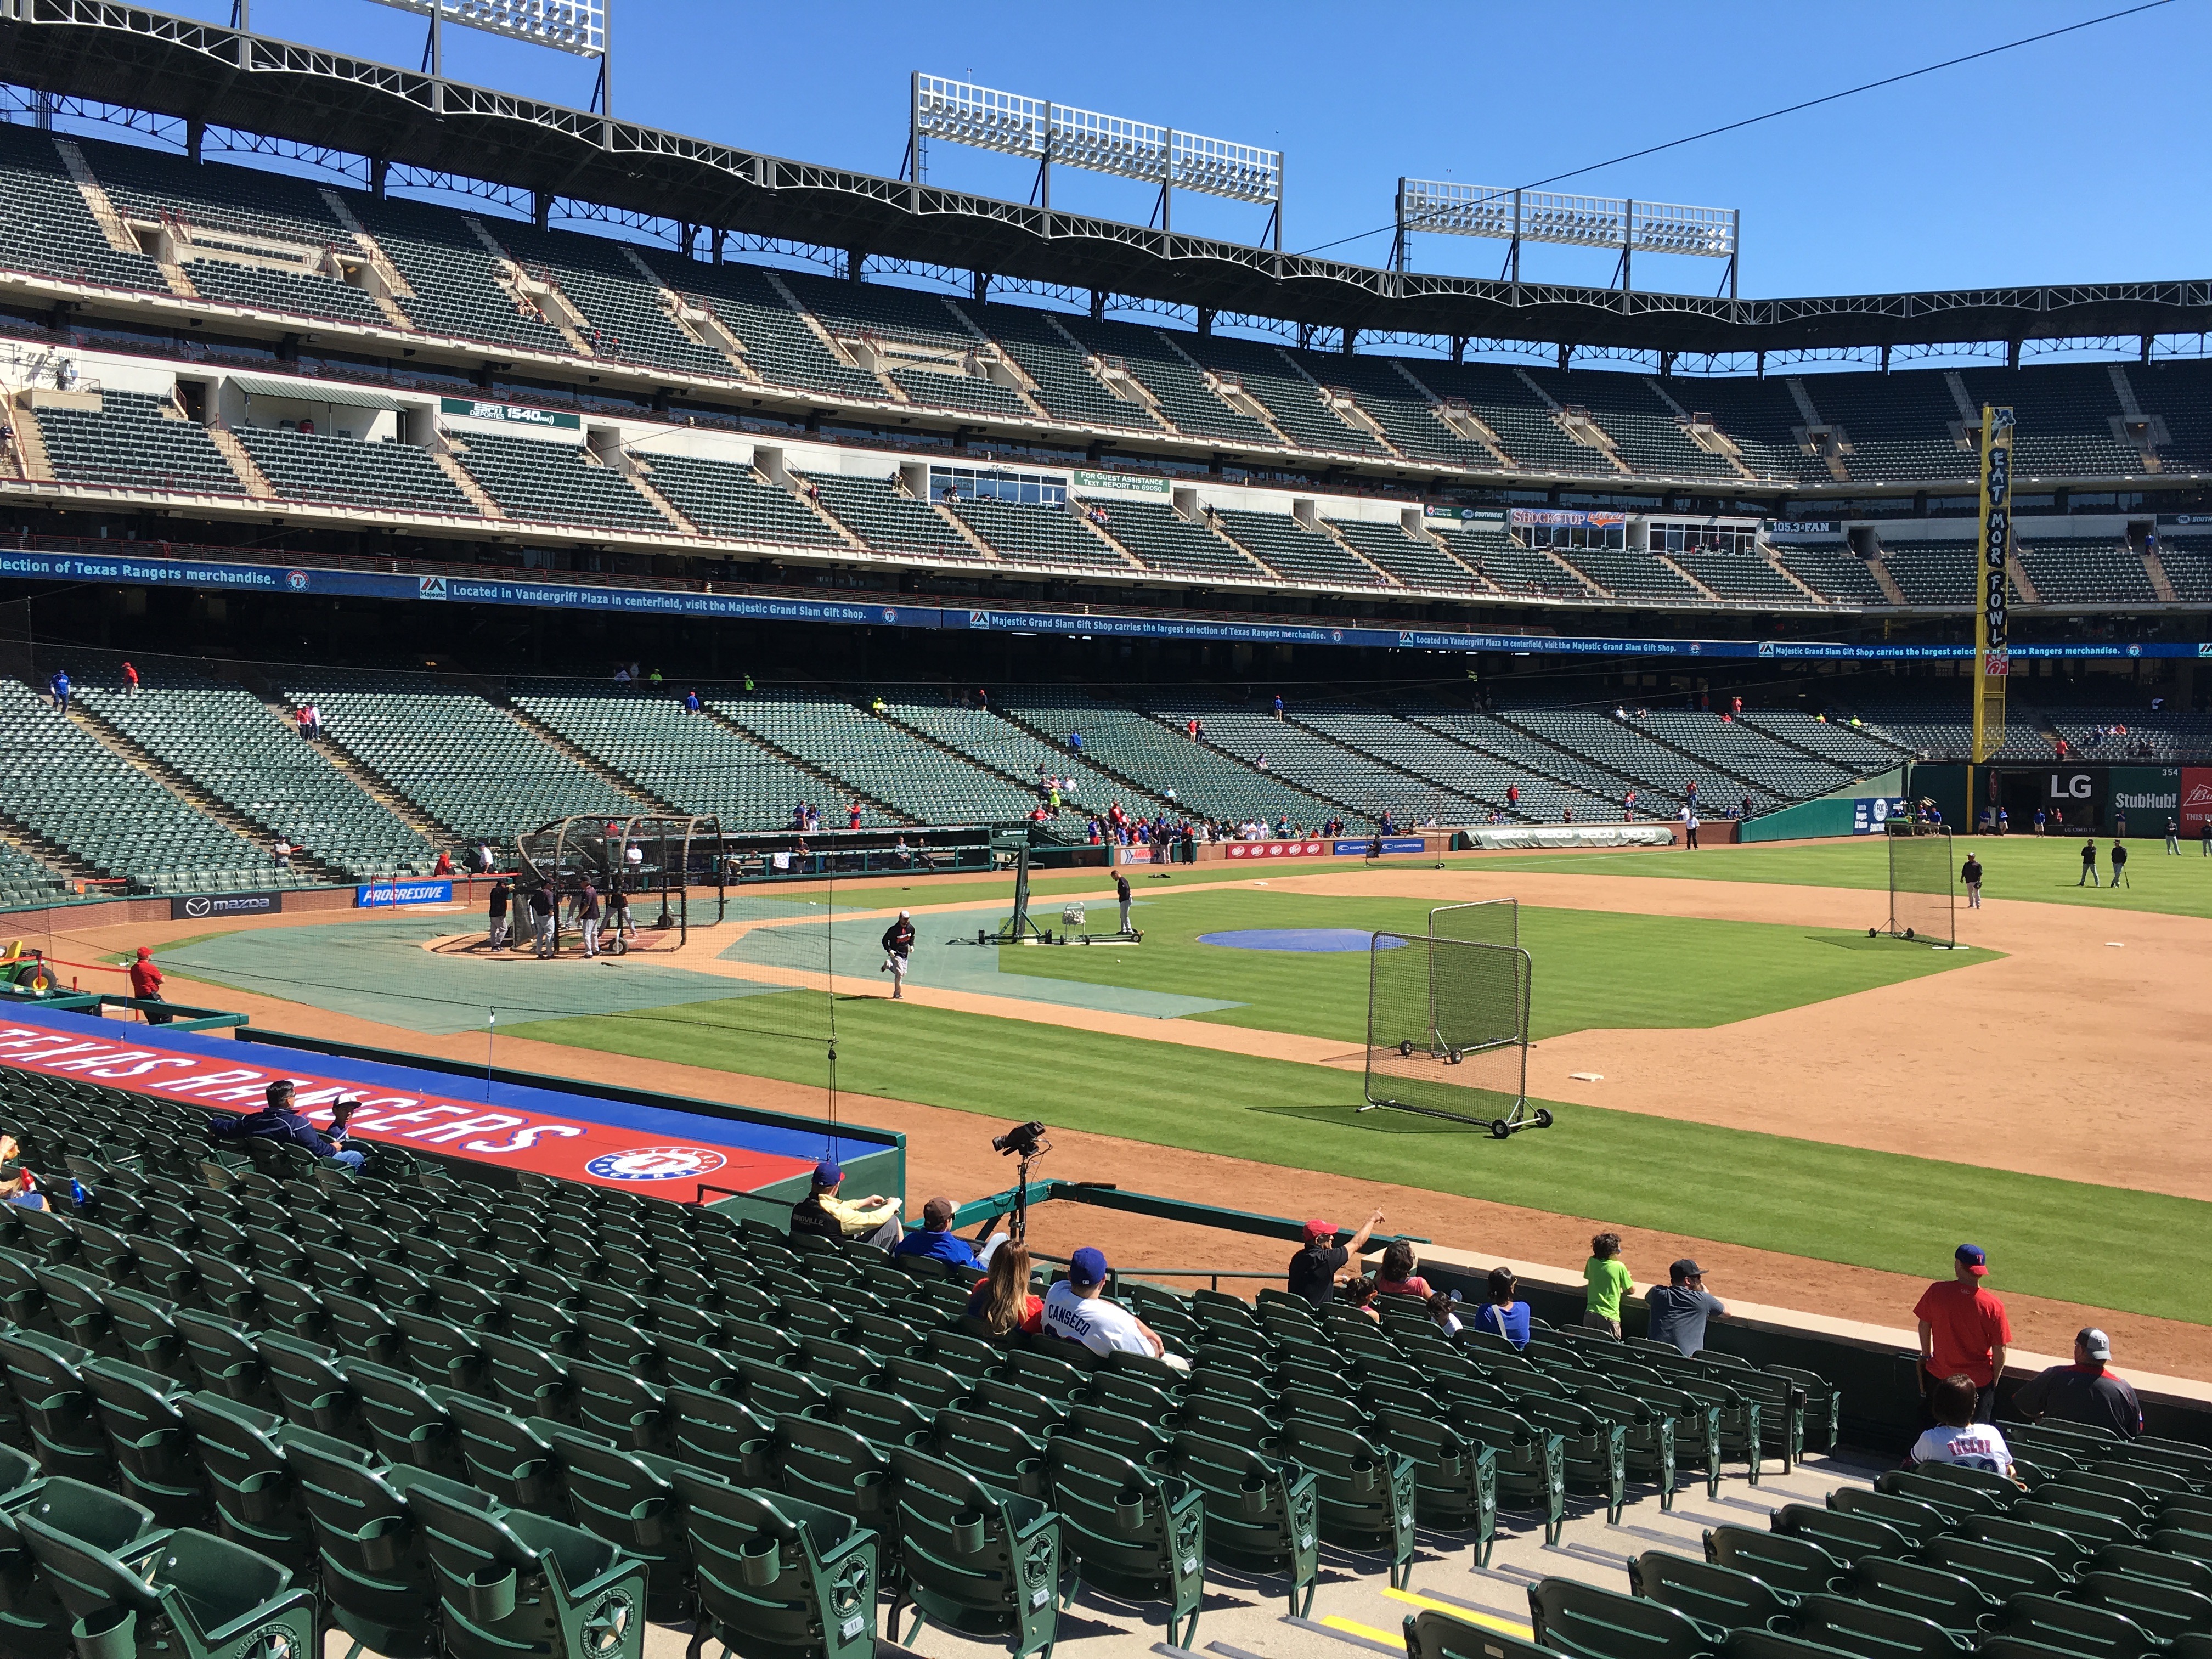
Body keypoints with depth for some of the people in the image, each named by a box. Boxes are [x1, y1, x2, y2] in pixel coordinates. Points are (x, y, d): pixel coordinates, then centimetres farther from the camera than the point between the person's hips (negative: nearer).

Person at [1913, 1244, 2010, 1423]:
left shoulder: (1936, 1291, -15)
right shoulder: (1993, 1305, -19)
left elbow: (1924, 1325, 1)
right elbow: (1999, 1351, -12)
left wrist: (1926, 1356, 18)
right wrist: (1994, 1380, 6)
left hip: (1938, 1375, 1)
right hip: (1979, 1381, -1)